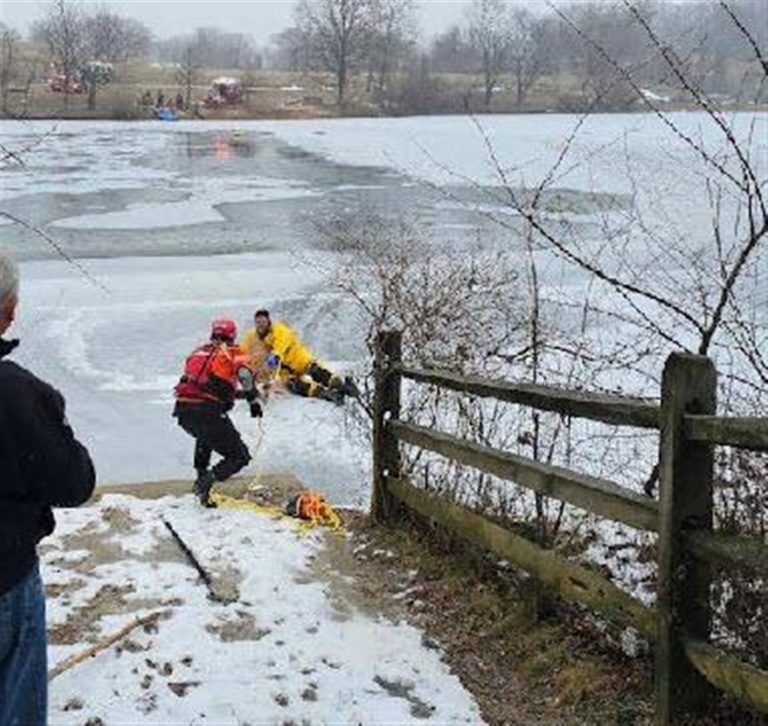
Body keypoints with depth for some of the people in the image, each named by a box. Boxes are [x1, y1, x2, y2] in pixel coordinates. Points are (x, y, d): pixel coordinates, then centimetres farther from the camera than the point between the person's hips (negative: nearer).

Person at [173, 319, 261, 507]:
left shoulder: (198, 352, 25)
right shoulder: (232, 353, 10)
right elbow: (245, 374, -11)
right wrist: (253, 400, 2)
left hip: (182, 410, 6)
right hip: (208, 412, -6)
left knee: (205, 435, 40)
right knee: (240, 457, 6)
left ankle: (201, 476, 25)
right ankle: (207, 480, -17)